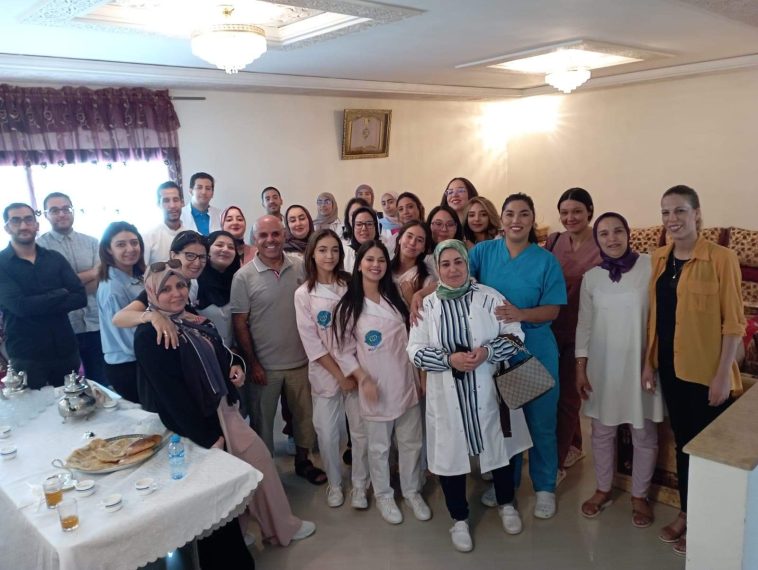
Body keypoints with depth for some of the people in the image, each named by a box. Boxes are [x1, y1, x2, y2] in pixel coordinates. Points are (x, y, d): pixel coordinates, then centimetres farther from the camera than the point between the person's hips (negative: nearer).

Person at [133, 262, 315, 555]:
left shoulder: (194, 320, 6)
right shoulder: (149, 336, -19)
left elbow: (219, 355, 21)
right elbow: (170, 394, -21)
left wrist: (235, 364, -2)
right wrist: (207, 437, -21)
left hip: (223, 409, 8)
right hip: (196, 424, -8)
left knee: (258, 457, 12)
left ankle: (280, 525, 29)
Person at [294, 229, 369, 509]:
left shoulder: (351, 285, 0)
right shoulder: (303, 294, -3)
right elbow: (311, 342, -7)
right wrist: (339, 374, -10)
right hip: (325, 373, -1)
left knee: (361, 430, 5)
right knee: (327, 433, 6)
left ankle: (360, 485, 25)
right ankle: (334, 483, 29)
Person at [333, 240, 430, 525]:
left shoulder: (396, 297, 5)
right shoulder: (348, 306, -6)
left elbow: (413, 337, 11)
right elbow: (344, 352, -4)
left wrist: (422, 376, 7)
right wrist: (364, 379, -16)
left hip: (407, 382, 3)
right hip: (375, 387, -3)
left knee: (411, 442, 14)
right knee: (379, 446, 12)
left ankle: (412, 491, 33)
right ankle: (383, 495, 31)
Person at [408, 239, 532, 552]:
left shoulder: (490, 297, -3)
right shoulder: (427, 305, -1)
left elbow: (515, 336, -2)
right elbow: (415, 350, -3)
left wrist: (487, 351, -20)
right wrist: (449, 359, -18)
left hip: (489, 392, 0)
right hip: (447, 396, 0)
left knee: (499, 448, 16)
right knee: (451, 454, 9)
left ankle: (506, 504, 44)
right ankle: (459, 519, 32)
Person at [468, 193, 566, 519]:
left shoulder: (546, 261, -6)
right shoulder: (484, 251, -2)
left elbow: (552, 310, -10)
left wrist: (521, 314, -29)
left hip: (536, 353, -1)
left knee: (540, 422, 10)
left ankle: (544, 487, 32)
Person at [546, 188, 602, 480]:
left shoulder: (601, 248, -10)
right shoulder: (553, 241, 2)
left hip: (580, 332, -4)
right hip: (551, 328, 4)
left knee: (566, 395, 4)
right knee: (554, 391, 16)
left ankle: (556, 463, 18)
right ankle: (574, 446, 38)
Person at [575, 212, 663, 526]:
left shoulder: (650, 267, -9)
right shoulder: (591, 277, 0)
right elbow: (584, 325, 4)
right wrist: (580, 368, 2)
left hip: (640, 364, -2)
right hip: (603, 365, 2)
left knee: (644, 434, 11)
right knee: (602, 432, 14)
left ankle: (639, 495, 31)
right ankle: (603, 489, 35)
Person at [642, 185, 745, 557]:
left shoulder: (721, 259, -13)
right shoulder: (658, 258, 4)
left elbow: (733, 322, -12)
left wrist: (723, 375, -14)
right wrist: (649, 362, 8)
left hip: (706, 372, -5)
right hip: (670, 368, 5)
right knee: (682, 441, 18)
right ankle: (685, 513, 35)